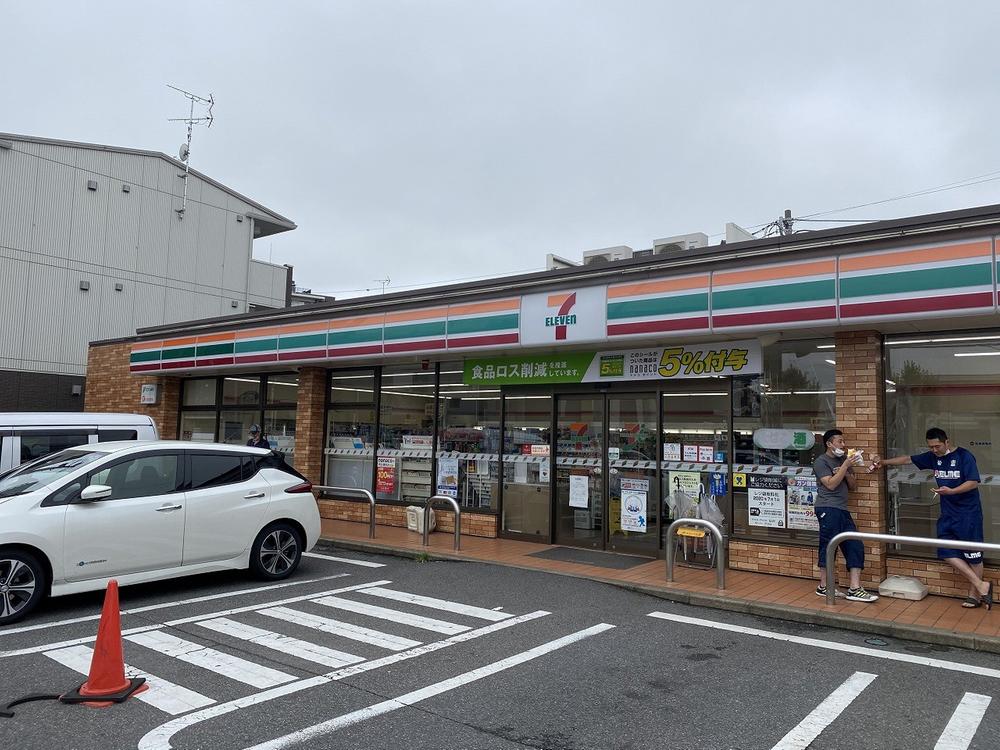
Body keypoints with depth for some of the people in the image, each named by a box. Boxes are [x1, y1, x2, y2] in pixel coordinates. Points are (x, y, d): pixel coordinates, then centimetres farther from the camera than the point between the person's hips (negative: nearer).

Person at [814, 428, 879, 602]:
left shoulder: (844, 460, 18)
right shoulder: (821, 461, -3)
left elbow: (853, 487, 17)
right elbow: (830, 484, -15)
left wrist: (848, 473, -2)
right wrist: (845, 466, -14)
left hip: (842, 510, 8)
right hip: (828, 509, -8)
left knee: (855, 547, 1)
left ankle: (854, 589, 3)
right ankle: (823, 586, 7)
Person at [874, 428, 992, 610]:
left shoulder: (964, 456, -12)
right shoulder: (933, 457, 6)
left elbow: (974, 482, -16)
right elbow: (908, 459, 14)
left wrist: (951, 491, -29)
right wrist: (884, 462, 8)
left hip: (968, 513, -6)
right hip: (947, 514, 6)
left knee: (973, 555, 2)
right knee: (947, 553, -1)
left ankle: (974, 594, 14)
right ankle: (981, 586, 7)